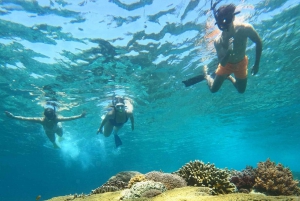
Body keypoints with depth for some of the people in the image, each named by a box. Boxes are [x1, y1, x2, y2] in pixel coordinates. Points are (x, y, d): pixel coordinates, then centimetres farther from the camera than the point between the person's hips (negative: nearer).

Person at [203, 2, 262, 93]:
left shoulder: (245, 28, -31)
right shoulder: (218, 41, -33)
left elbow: (259, 43, -13)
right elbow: (222, 63, -27)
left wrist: (256, 64, -9)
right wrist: (228, 51, -48)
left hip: (241, 63, 2)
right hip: (227, 64, -2)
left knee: (241, 90, 17)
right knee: (213, 89, 4)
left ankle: (229, 77, 44)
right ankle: (206, 75, 34)